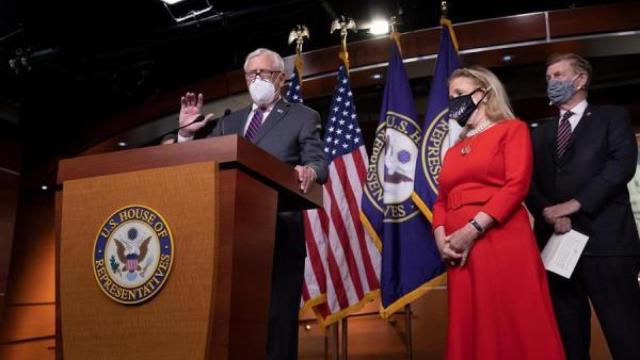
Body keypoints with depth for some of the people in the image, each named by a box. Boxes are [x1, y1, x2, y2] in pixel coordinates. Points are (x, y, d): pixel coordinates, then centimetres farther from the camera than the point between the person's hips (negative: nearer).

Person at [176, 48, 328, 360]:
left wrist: (309, 171, -25)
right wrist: (185, 133, 1)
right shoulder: (229, 122, 22)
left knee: (275, 318, -5)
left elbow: (319, 163, -2)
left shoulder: (303, 118, 9)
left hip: (279, 233, -4)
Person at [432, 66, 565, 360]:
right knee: (472, 329, 7)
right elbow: (441, 200, 17)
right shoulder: (453, 150, 22)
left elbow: (517, 185, -8)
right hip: (459, 249, 6)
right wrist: (440, 237, -3)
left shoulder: (512, 129, 6)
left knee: (516, 327, -4)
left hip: (502, 240, -5)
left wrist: (473, 229, -16)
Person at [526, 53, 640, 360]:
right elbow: (529, 182, 9)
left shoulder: (612, 117, 10)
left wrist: (575, 203, -15)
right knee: (568, 334, 9)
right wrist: (549, 213, -10)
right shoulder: (541, 133, 22)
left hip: (605, 239, -4)